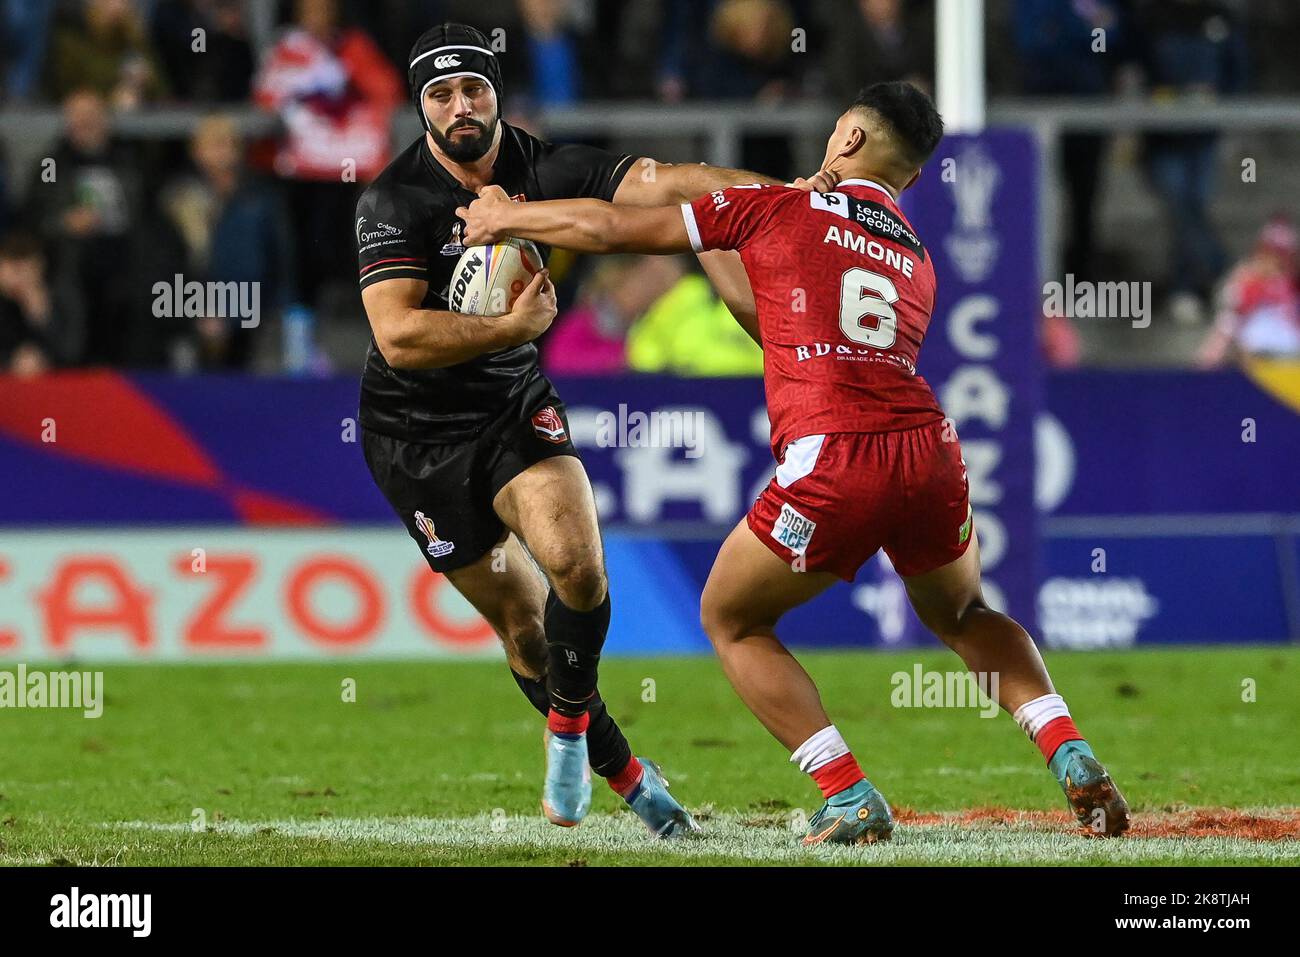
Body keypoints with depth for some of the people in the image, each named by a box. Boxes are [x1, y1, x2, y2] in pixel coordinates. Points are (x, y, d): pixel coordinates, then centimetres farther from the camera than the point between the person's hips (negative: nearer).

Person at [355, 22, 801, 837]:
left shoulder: (543, 169, -7)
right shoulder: (394, 202, -18)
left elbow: (656, 185, -18)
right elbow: (399, 337, -27)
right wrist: (517, 326, -28)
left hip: (514, 403, 3)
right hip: (419, 431, -3)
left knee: (576, 563, -22)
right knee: (522, 624, 1)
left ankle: (568, 729, 3)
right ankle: (626, 774, 16)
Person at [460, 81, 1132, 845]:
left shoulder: (779, 210, 10)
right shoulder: (918, 260, 26)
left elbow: (610, 230, 12)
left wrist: (503, 217, 27)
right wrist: (712, 263, 47)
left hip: (834, 459, -5)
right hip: (931, 451, 5)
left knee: (733, 623, 18)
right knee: (963, 616, 32)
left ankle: (853, 802, 7)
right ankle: (1073, 759, 11)